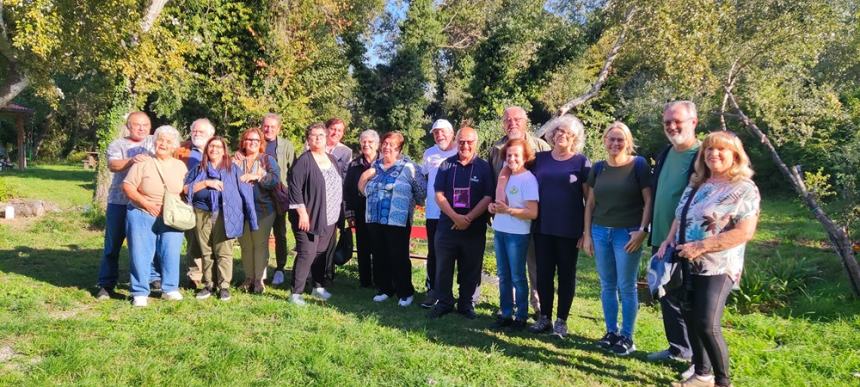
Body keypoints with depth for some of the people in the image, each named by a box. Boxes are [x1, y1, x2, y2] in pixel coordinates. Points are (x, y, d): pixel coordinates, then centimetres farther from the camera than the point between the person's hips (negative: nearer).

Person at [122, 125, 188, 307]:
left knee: (171, 253, 4)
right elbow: (127, 186, -8)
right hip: (142, 217, -3)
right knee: (141, 254, 0)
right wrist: (146, 203, -18)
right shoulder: (143, 163, -5)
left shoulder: (180, 166, 6)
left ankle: (170, 289, 19)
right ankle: (140, 293, 10)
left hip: (171, 219, 3)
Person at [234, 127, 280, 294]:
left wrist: (257, 176, -17)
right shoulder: (236, 160, 11)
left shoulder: (268, 160, 6)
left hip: (263, 208, -2)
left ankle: (260, 279, 6)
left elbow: (275, 179, -8)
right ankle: (249, 277, 17)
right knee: (245, 244, 7)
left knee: (260, 244, -1)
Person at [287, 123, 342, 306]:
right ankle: (296, 293, 1)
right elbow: (294, 187, -15)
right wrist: (302, 212, -19)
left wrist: (337, 212, 15)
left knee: (322, 253, 14)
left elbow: (339, 185, 18)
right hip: (309, 217, -7)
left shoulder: (332, 159, 12)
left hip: (328, 217, 7)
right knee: (306, 254, -7)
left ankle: (318, 287, 27)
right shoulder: (304, 161, -10)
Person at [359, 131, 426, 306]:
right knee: (380, 256, 11)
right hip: (374, 219, 6)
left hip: (397, 221, -6)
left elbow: (422, 191, -4)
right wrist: (366, 177, 5)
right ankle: (384, 289, 24)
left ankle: (405, 292, 10)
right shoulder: (375, 166, 14)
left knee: (399, 257, -2)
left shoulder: (408, 167, -4)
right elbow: (366, 190, 23)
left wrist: (406, 203, 6)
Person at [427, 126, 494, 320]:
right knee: (443, 268, 7)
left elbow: (488, 197, -6)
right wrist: (455, 217, -15)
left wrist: (468, 218, -15)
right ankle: (444, 303, 22)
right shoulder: (446, 165, 4)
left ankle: (466, 304, 23)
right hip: (447, 226, 1)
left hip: (474, 229, -1)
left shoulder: (484, 167, 1)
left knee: (470, 270, 8)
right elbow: (439, 195, -2)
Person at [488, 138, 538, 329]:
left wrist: (508, 210, -23)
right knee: (503, 276, 12)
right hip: (499, 231, 7)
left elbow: (533, 213, -16)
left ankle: (521, 316, 14)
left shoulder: (528, 179, -12)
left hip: (517, 234, -7)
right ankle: (506, 314, 21)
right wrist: (492, 206, -3)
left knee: (517, 277, 3)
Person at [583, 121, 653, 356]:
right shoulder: (598, 168, 7)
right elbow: (590, 203, 10)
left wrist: (642, 230, -13)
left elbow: (648, 200, -5)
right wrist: (587, 235, 6)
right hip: (600, 232, 4)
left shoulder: (639, 165, -4)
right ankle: (611, 332, 23)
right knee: (607, 285, 11)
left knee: (626, 286, 2)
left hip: (627, 233, -4)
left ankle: (626, 337, 15)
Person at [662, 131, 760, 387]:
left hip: (718, 268, -6)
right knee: (691, 320, 11)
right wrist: (669, 239, -1)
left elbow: (744, 232, -17)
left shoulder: (744, 189, -8)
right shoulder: (696, 184, 13)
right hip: (688, 265, 7)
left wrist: (700, 246, -21)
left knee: (707, 325, -12)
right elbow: (680, 218, 20)